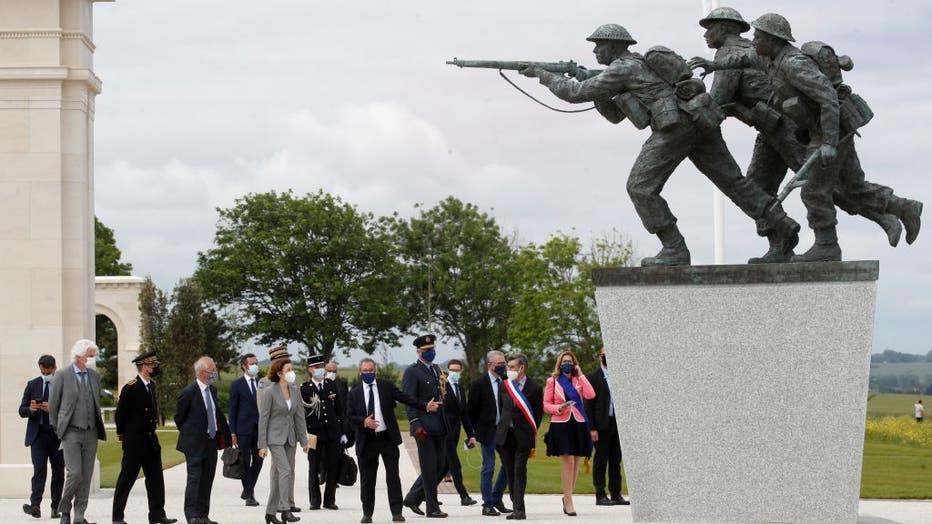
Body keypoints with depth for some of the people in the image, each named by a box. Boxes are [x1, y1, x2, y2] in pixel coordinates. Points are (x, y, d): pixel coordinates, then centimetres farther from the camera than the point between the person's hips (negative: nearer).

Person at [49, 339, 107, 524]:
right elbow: (53, 404, 1)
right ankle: (65, 509, 8)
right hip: (71, 433, -5)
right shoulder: (62, 375, -6)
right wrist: (58, 429, 5)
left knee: (86, 476, 3)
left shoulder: (94, 376, 9)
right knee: (74, 474, -13)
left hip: (90, 433, 5)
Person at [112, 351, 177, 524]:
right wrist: (122, 434, -1)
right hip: (134, 440, -8)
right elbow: (121, 413, -11)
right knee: (127, 478, -1)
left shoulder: (151, 385, 11)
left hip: (150, 438, 8)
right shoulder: (131, 387, -15)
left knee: (155, 477, 7)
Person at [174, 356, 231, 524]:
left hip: (211, 441, 7)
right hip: (195, 444, -7)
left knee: (207, 480, 9)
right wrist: (188, 434, 6)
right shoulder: (188, 392, -15)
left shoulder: (212, 389, 8)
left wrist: (225, 433, 11)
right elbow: (179, 417, -4)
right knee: (194, 479, -8)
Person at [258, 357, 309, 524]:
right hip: (275, 438, -6)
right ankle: (285, 510, -18)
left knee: (278, 476, 8)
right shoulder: (270, 393, -10)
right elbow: (263, 419, -9)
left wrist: (303, 440, 9)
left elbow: (299, 416, 11)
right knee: (285, 471, -18)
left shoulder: (295, 391, 7)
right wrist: (262, 445, -11)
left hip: (290, 438, 6)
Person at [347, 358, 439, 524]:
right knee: (367, 479, 6)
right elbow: (349, 417, 1)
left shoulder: (387, 386, 5)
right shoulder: (354, 393, 6)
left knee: (393, 476, -2)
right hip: (367, 440, 1)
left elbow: (405, 398, -1)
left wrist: (425, 406, -12)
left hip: (388, 438, -1)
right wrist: (363, 421, -18)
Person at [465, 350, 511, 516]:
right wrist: (478, 430, 0)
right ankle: (488, 505, 6)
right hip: (488, 432, -5)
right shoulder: (479, 384, -8)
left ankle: (496, 499, 22)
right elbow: (470, 410, -3)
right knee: (488, 468, -1)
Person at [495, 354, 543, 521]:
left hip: (523, 436, -4)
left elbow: (539, 413, 3)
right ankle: (516, 506, 12)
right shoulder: (505, 385, 8)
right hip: (505, 435, 4)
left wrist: (532, 431, 2)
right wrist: (500, 428, 13)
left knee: (519, 471, -10)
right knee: (510, 472, 6)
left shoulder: (534, 388, -4)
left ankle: (519, 509, -10)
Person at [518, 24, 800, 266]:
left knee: (641, 188, -3)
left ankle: (675, 252, -6)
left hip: (676, 126, -9)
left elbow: (578, 94, -2)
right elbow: (615, 114, 36)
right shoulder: (638, 65, 30)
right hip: (701, 121, 9)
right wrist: (595, 93, 22)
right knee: (732, 180, 13)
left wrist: (544, 75, 10)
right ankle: (783, 225, 8)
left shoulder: (621, 69, 0)